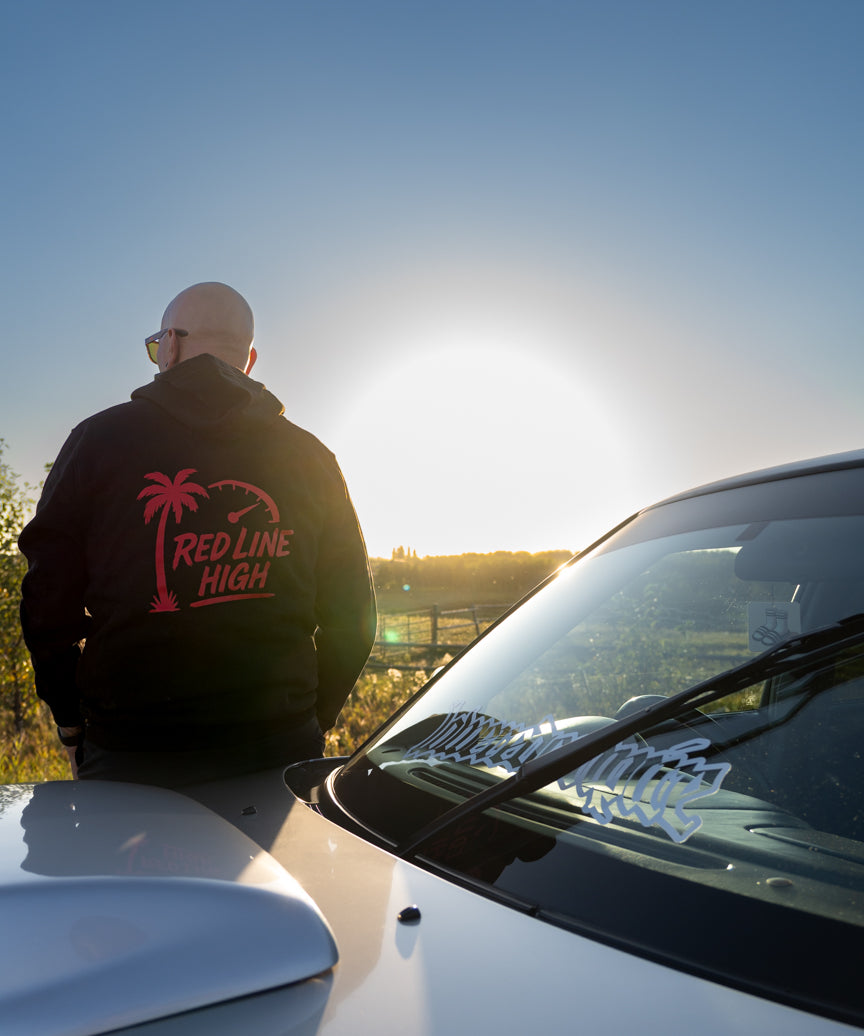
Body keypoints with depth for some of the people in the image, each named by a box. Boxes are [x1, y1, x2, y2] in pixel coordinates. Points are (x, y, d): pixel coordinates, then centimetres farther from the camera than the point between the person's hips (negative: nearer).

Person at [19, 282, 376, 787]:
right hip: (281, 751, 2)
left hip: (128, 757, -1)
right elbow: (352, 617, 5)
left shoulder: (101, 437, -1)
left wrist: (73, 724, 11)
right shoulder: (310, 457, 4)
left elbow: (48, 598, 0)